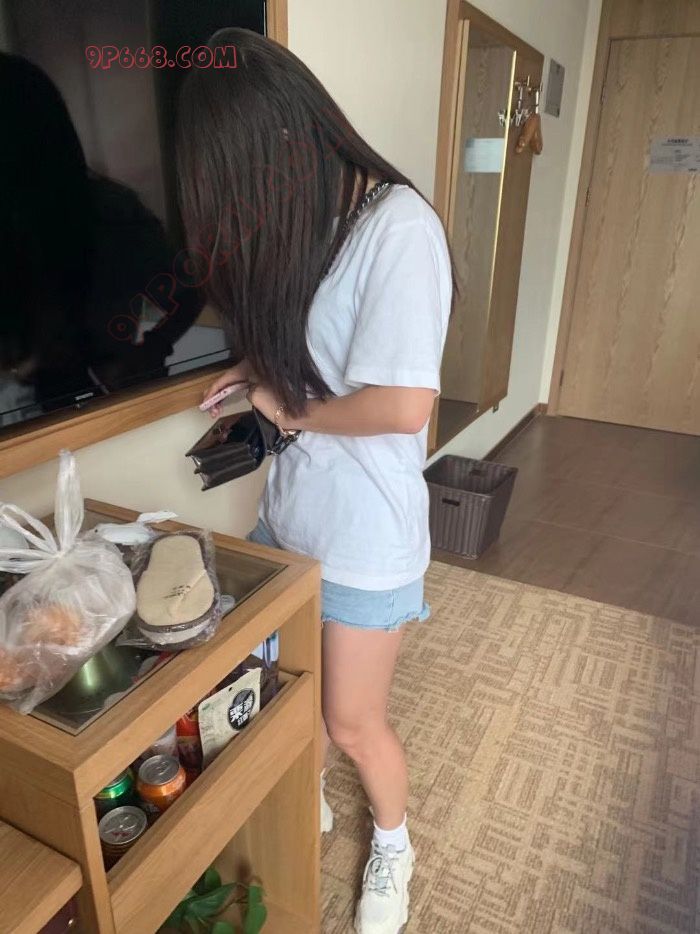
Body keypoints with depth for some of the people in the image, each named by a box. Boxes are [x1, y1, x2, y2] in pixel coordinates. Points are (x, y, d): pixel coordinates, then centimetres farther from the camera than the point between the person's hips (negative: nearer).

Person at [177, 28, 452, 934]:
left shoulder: (397, 224, -20)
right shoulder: (307, 227, 5)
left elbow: (403, 405, -27)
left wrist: (292, 410, -12)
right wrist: (259, 370, 0)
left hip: (365, 531, -7)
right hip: (289, 509, 7)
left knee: (352, 722, 11)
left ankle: (393, 844, 43)